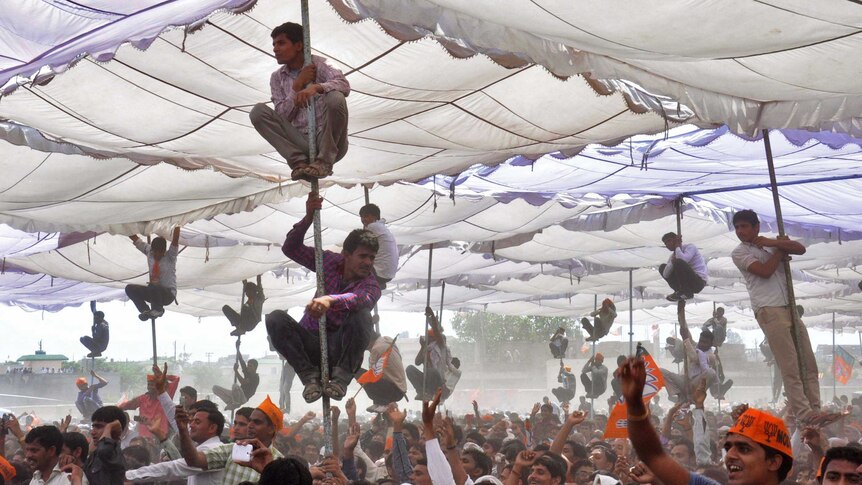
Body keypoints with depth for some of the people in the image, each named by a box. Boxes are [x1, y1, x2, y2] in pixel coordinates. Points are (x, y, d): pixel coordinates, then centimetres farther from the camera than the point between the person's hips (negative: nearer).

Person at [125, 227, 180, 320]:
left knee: (153, 287, -37)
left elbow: (175, 239, -22)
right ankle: (145, 310, -6)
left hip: (168, 294, -5)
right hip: (153, 291, 5)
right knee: (129, 288, -11)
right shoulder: (149, 252, 3)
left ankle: (158, 310, -10)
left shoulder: (170, 256, -8)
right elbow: (134, 238, 0)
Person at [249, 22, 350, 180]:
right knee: (258, 111, -12)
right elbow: (282, 117, -1)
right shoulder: (277, 78, 9)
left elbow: (344, 85, -20)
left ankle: (324, 161, -16)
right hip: (300, 142, 3)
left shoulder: (316, 64, -2)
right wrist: (298, 85, -10)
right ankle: (299, 161, -18)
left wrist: (316, 87, -38)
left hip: (329, 143, -3)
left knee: (335, 98, -31)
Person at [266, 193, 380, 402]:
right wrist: (308, 218, -15)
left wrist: (330, 300, -57)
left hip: (342, 350, -4)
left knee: (362, 316, -32)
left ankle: (342, 376, -29)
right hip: (312, 345, 4)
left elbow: (362, 298, -36)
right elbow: (290, 248, 0)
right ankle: (310, 375, -25)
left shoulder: (370, 285, -11)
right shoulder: (329, 261, 4)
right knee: (275, 318, -23)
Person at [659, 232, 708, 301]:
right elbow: (665, 275, -3)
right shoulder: (673, 255, 10)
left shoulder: (690, 247, -8)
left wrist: (677, 246, -13)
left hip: (698, 282, -8)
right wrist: (672, 261, -20)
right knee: (662, 267, 7)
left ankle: (687, 293, -15)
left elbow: (682, 260, -31)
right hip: (687, 282, 8)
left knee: (678, 262, -30)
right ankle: (679, 291, -2)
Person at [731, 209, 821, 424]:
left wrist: (772, 243, -6)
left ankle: (815, 410, 6)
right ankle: (804, 413, -11)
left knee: (809, 363, 3)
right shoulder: (739, 253, 2)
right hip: (769, 311, -6)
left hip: (791, 308, 6)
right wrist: (780, 250, 2)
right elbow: (764, 271, -12)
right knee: (790, 365, -11)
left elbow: (801, 249, 3)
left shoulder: (773, 243, 19)